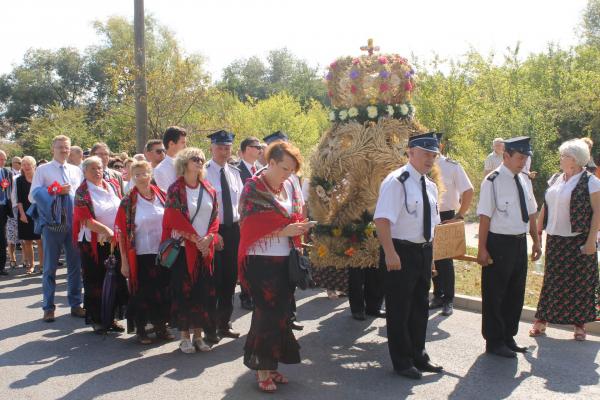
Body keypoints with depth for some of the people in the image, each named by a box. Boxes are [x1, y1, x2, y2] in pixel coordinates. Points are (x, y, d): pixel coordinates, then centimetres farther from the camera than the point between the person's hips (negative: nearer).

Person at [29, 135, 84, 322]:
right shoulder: (42, 169, 3)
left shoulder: (77, 171, 13)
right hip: (52, 224, -3)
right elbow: (33, 196, -5)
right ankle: (48, 307, 12)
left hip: (74, 223, 3)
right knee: (50, 267, 3)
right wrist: (56, 191, -14)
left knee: (75, 265, 7)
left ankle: (75, 305, 17)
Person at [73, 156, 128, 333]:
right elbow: (86, 219, -16)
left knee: (116, 280, 6)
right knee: (96, 282, 3)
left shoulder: (113, 186, 9)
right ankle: (96, 319, 14)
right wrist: (106, 230, -25)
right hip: (94, 243, -4)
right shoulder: (82, 192, -6)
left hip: (115, 241, 5)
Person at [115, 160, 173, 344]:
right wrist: (124, 260, -8)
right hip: (141, 255, -3)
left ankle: (160, 326, 24)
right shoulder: (128, 202, -4)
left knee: (163, 290, 8)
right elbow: (121, 231, -5)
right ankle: (140, 330, 19)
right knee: (142, 292, 5)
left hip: (164, 252, 3)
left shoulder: (162, 196, 4)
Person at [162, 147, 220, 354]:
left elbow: (214, 217, 8)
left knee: (204, 291, 4)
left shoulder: (209, 190, 10)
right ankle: (185, 336, 8)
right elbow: (176, 219, -11)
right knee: (184, 291, -1)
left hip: (206, 249, 4)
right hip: (184, 248, -4)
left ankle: (198, 335, 14)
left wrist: (208, 238, -8)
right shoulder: (175, 189, -4)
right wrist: (195, 239, -13)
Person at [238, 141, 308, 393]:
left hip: (286, 259, 6)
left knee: (281, 312, 11)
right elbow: (251, 227, -13)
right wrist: (284, 231, -20)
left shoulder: (290, 185, 8)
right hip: (262, 261, -6)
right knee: (267, 313, -2)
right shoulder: (253, 189, -8)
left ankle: (271, 365, 24)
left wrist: (299, 227, -5)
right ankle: (263, 368, 13)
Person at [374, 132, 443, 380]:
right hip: (401, 252, -8)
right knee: (399, 309, 4)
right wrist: (390, 253, -27)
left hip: (424, 251, 8)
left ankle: (418, 355, 34)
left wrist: (430, 254, 16)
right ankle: (402, 362, 18)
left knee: (420, 306, 18)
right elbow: (382, 219, -24)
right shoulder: (396, 181, -16)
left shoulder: (430, 186, 10)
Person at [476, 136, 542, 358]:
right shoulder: (493, 181, -15)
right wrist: (482, 249, -17)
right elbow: (485, 216, -16)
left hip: (520, 242, 8)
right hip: (499, 243, -8)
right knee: (494, 295, 5)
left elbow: (531, 213, 15)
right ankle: (494, 342, 19)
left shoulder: (522, 179, 7)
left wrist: (536, 240, 17)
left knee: (516, 293, 17)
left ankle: (508, 337, 33)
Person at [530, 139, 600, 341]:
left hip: (578, 241, -5)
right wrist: (537, 231, 11)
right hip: (554, 240, 5)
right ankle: (542, 319, 18)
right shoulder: (555, 179, 9)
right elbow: (546, 207, 14)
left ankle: (579, 324, 19)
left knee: (579, 282, 6)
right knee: (551, 280, 11)